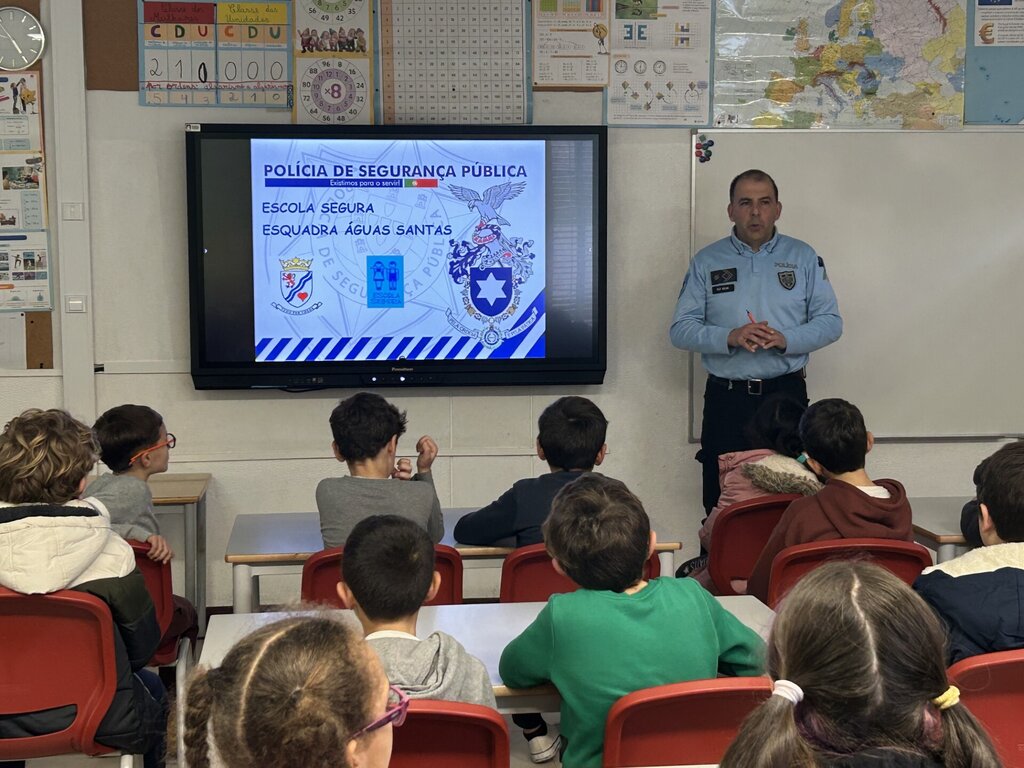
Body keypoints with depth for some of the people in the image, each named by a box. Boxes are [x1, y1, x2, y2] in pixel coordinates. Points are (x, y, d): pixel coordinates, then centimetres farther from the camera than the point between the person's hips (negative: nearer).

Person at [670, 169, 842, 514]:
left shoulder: (803, 257, 7)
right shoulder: (706, 262, 6)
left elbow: (831, 322, 4)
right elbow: (680, 329, 1)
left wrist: (786, 339, -15)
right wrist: (729, 337, -17)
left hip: (787, 394, 0)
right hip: (726, 398, 0)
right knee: (721, 502, 2)